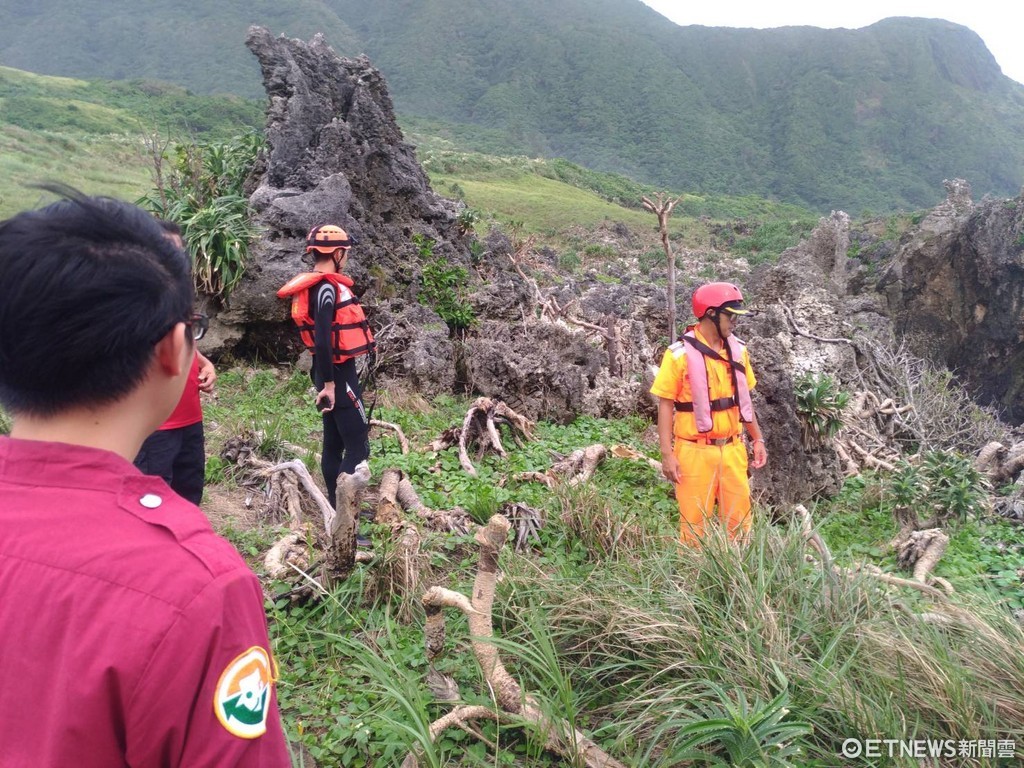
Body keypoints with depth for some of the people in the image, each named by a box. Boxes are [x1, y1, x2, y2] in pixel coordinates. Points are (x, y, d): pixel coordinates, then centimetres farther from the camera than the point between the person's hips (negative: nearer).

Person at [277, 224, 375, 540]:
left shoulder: (317, 286, 12)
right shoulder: (326, 288, -19)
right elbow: (322, 339, -27)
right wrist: (329, 383, -25)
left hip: (333, 372, 10)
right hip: (339, 374, -10)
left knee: (335, 444, 16)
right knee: (358, 448, -9)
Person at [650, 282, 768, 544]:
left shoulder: (738, 350, 5)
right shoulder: (680, 354, -11)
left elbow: (743, 398, 15)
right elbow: (665, 405, -9)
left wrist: (758, 439, 13)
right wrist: (667, 454, -13)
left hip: (732, 450, 5)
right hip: (696, 452, -5)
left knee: (738, 518, 13)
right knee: (695, 521, 5)